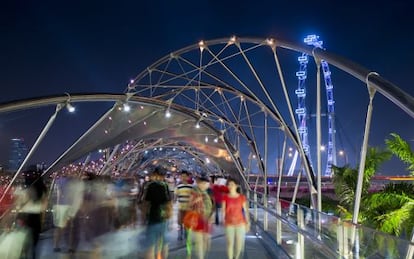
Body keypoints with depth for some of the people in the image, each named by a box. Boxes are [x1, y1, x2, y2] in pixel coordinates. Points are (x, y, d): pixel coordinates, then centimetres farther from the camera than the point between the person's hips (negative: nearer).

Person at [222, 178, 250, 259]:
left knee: (240, 244, 8)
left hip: (240, 223, 1)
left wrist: (247, 223, 1)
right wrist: (223, 221, -9)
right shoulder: (225, 197, -2)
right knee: (230, 243, 2)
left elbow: (245, 210, 2)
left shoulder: (242, 197, -2)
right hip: (229, 223, -1)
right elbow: (223, 210, -1)